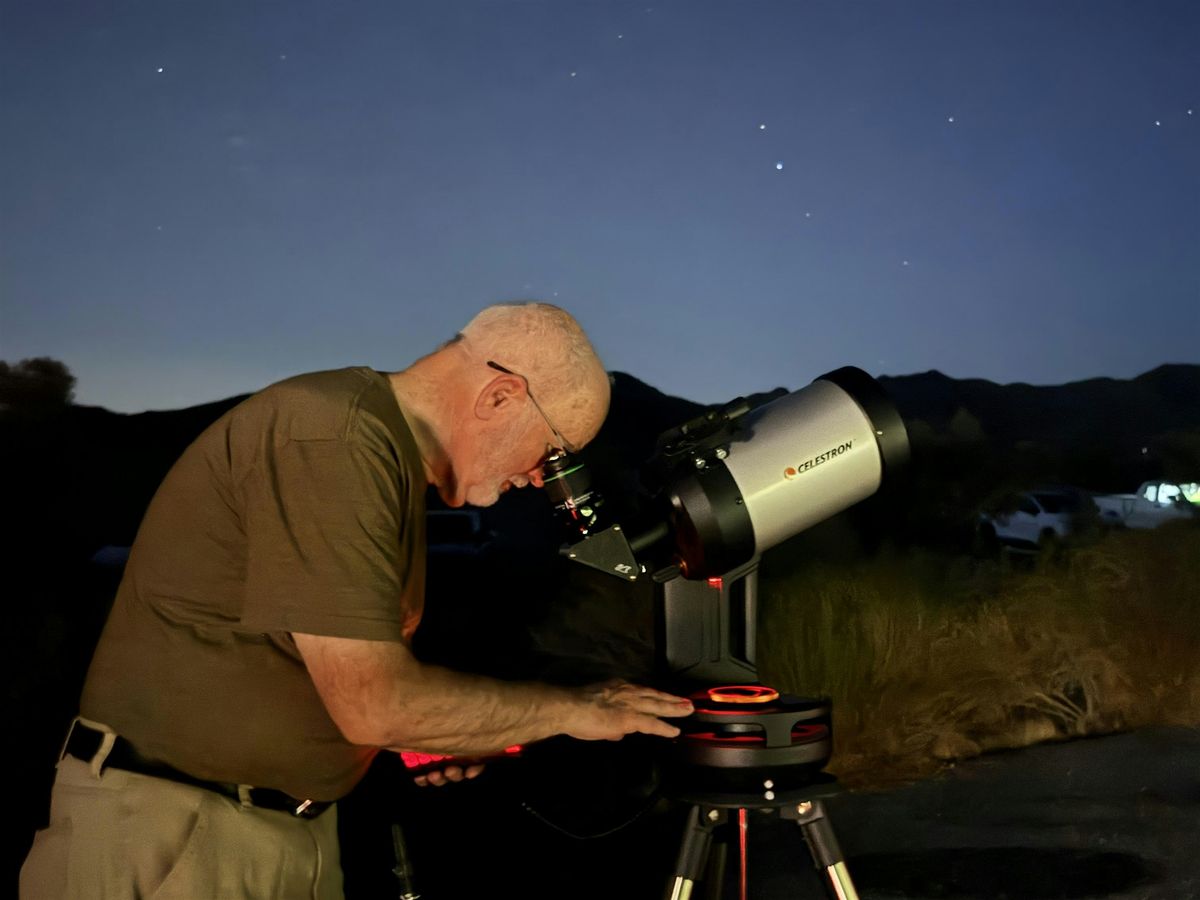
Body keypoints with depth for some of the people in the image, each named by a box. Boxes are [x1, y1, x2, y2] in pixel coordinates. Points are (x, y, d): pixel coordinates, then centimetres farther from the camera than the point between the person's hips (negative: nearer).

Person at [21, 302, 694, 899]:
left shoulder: (396, 453, 9)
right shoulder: (332, 440, -22)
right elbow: (372, 703, -25)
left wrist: (427, 737, 2)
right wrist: (572, 711, -14)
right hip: (172, 836, -9)